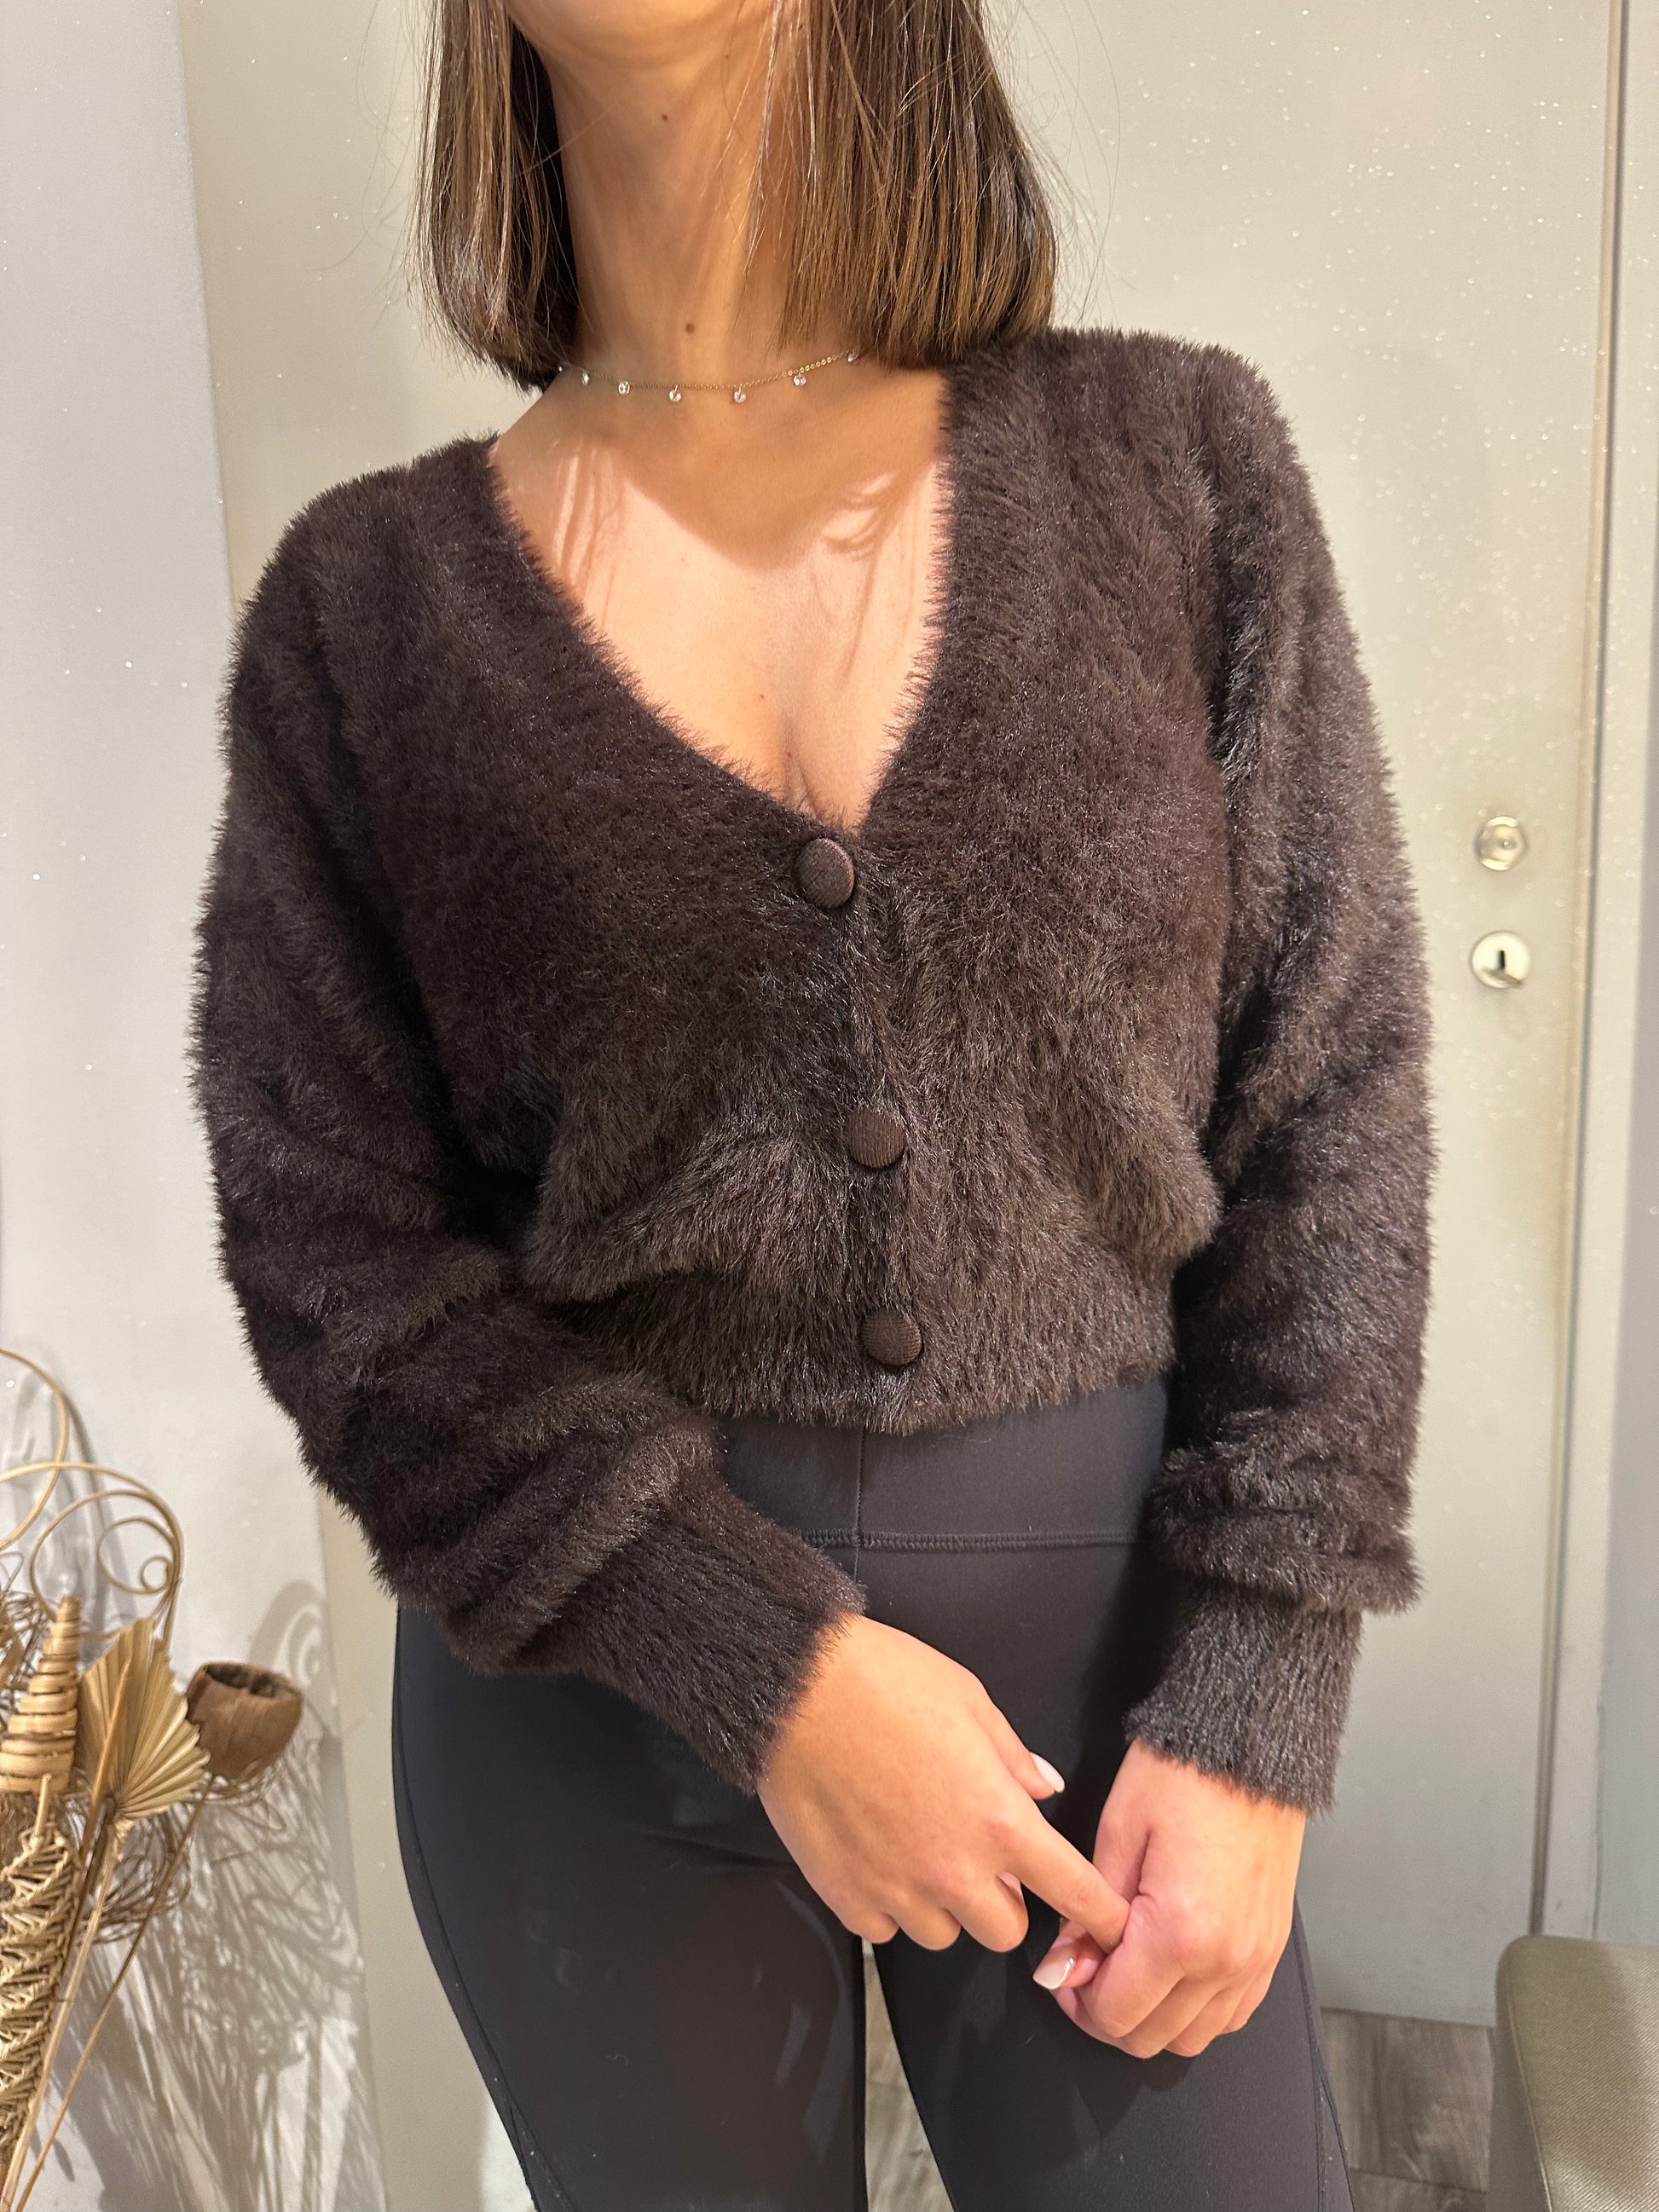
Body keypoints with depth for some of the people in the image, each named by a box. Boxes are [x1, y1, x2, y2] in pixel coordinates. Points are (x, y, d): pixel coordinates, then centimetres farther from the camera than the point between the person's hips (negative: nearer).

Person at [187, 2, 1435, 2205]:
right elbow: (331, 1243, -5)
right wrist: (761, 1660, -14)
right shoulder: (369, 600, -3)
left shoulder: (1176, 458, -3)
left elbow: (1331, 1107, -3)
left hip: (1111, 1609, 1)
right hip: (597, 1650, 1)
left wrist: (1255, 1712, -7)